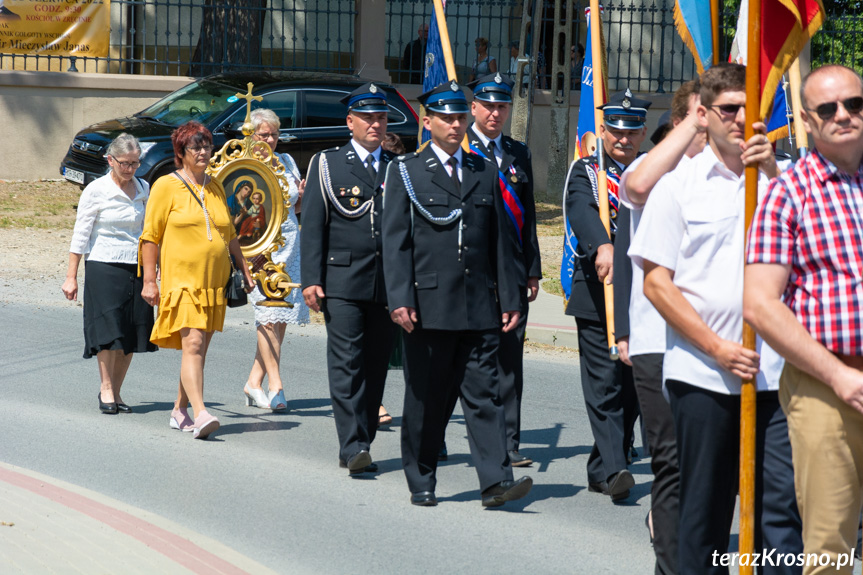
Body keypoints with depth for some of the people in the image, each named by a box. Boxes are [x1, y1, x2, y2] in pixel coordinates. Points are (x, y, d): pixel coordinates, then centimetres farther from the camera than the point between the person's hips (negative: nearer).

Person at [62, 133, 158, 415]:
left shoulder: (143, 189, 9)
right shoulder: (96, 190, -4)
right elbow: (80, 235, -2)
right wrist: (71, 277, -5)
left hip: (137, 268, 4)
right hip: (104, 267, -4)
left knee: (132, 336, 2)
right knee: (110, 329, -10)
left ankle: (116, 392, 12)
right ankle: (106, 389, 2)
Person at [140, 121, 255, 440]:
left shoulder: (215, 188, 16)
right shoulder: (166, 186, -2)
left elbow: (229, 234, 25)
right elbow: (150, 237, -3)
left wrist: (243, 269, 19)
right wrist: (149, 280, -8)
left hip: (214, 282, 6)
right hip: (181, 279, -6)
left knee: (199, 349, 8)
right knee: (192, 345, -17)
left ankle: (180, 410, 19)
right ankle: (200, 414, -25)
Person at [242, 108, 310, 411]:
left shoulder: (287, 162, 13)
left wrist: (301, 196, 3)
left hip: (290, 244, 6)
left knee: (280, 316, 3)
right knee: (270, 315, -13)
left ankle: (254, 382, 10)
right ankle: (275, 382, -11)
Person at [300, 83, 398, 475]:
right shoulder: (327, 165, 5)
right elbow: (312, 226, 1)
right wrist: (310, 280, -9)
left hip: (387, 284, 3)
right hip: (342, 282, -3)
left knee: (376, 365, 5)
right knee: (346, 363, -11)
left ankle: (359, 446, 12)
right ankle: (353, 446, -15)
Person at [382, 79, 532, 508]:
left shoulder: (484, 172, 14)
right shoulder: (406, 172, 3)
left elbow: (499, 242, 15)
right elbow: (395, 242, -3)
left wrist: (508, 299, 9)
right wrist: (400, 300, -12)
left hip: (478, 307, 3)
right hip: (428, 306, -3)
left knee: (484, 393, -4)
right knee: (426, 399, 5)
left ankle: (496, 481, -8)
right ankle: (421, 483, 16)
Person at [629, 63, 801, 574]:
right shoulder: (679, 185, 4)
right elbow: (657, 283, 0)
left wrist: (773, 173, -13)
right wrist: (717, 348, -8)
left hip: (776, 372, 1)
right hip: (703, 375, -1)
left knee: (785, 504, -6)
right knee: (704, 512, 6)